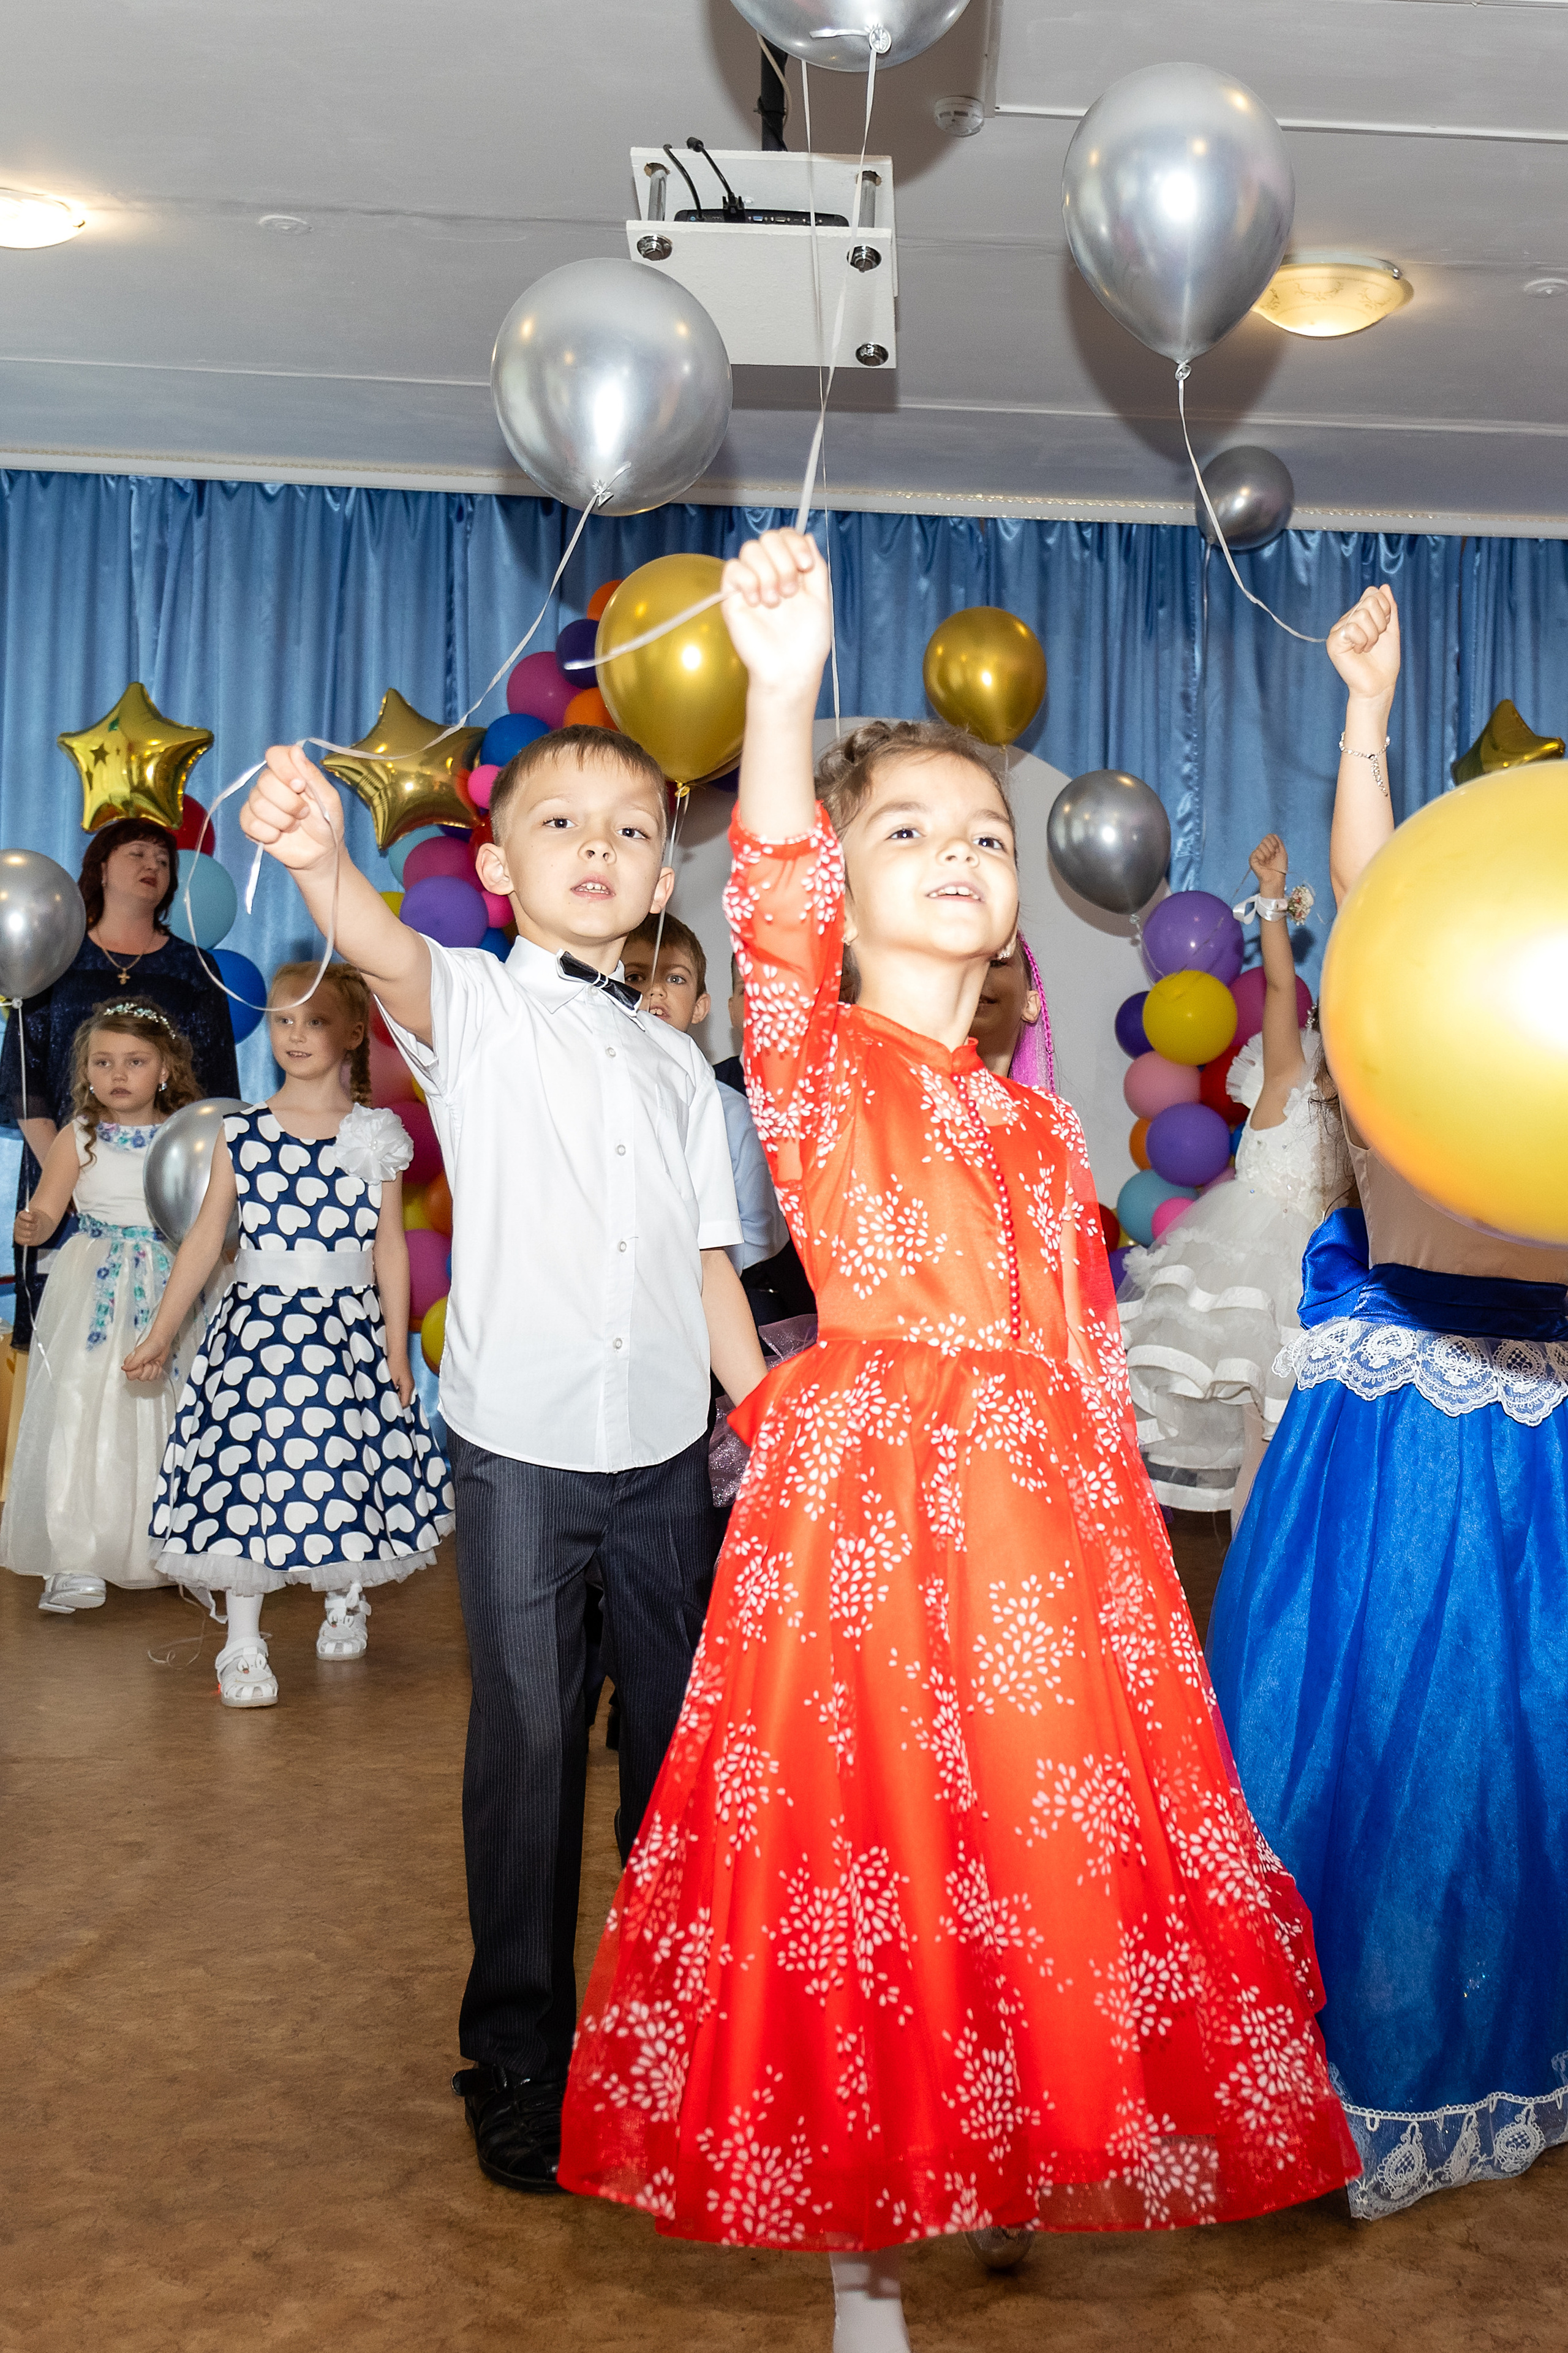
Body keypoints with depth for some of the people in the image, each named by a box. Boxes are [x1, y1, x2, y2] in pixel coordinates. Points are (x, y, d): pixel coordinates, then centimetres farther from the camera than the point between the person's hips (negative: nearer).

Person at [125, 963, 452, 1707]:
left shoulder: (375, 1135, 0)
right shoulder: (241, 1133, 1)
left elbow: (389, 1247, 3)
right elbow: (205, 1239, 5)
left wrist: (397, 1349, 2)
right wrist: (159, 1336, 6)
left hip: (349, 1331, 0)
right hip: (257, 1329, 0)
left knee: (347, 1468, 7)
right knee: (246, 1471, -3)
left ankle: (345, 1598, 34)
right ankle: (243, 1644, 8)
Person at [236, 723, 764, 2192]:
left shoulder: (675, 1062, 11)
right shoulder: (477, 1005, -2)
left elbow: (708, 1260, 14)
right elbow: (393, 960, -27)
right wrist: (322, 862, -48)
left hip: (666, 1450, 4)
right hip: (520, 1447, -4)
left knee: (677, 1734, 13)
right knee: (528, 1746, 3)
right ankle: (516, 2052, 21)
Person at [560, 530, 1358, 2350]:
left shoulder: (1040, 1127, 17)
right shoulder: (813, 1063, 1)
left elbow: (1088, 1360, 17)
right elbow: (776, 909, -20)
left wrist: (1122, 1545, 13)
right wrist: (783, 694, -35)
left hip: (1041, 1516, 5)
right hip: (862, 1502, -5)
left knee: (1060, 1842, 7)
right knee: (874, 1854, 0)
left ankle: (1034, 2162, 30)